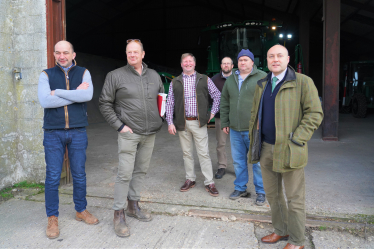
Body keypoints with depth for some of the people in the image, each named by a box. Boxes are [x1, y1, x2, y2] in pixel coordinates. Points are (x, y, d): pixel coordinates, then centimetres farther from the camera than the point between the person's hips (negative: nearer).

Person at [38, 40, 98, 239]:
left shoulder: (83, 73, 5)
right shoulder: (46, 75, 4)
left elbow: (88, 95, -15)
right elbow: (45, 101, -13)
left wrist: (58, 92, -13)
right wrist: (75, 94, -13)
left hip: (78, 132, 1)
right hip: (53, 132, -1)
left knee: (79, 174, 11)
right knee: (52, 177, 3)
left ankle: (81, 210, 29)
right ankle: (52, 218, 17)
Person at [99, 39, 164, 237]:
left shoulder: (154, 76, 11)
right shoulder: (116, 76, -3)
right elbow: (104, 103, -2)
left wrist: (159, 119, 9)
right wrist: (119, 125, -9)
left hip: (150, 133, 5)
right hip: (129, 133, -5)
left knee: (141, 170, 13)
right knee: (125, 173, -6)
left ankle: (133, 205, 30)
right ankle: (118, 214, 8)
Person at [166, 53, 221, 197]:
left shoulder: (204, 80, 6)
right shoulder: (175, 82, 8)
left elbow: (217, 95, 11)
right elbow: (169, 103, 6)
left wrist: (213, 112, 3)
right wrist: (170, 122, -1)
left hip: (199, 123, -2)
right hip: (182, 123, 2)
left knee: (204, 153, -1)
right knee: (187, 153, 10)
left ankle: (209, 183, 7)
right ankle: (190, 179, 23)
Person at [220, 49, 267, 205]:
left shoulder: (262, 78, -3)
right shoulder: (231, 80, 14)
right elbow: (224, 103, 17)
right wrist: (224, 123, 13)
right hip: (235, 130, 5)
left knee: (257, 162, 3)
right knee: (238, 161, 14)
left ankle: (261, 192, 18)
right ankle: (240, 188, 29)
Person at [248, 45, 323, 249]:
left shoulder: (302, 82, -6)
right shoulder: (262, 85, 12)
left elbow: (315, 114, -10)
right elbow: (255, 113, 18)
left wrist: (295, 141, -17)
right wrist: (254, 142, 11)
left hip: (288, 150, -5)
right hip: (265, 148, 6)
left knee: (294, 199, 6)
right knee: (272, 194, 16)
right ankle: (280, 231, 35)